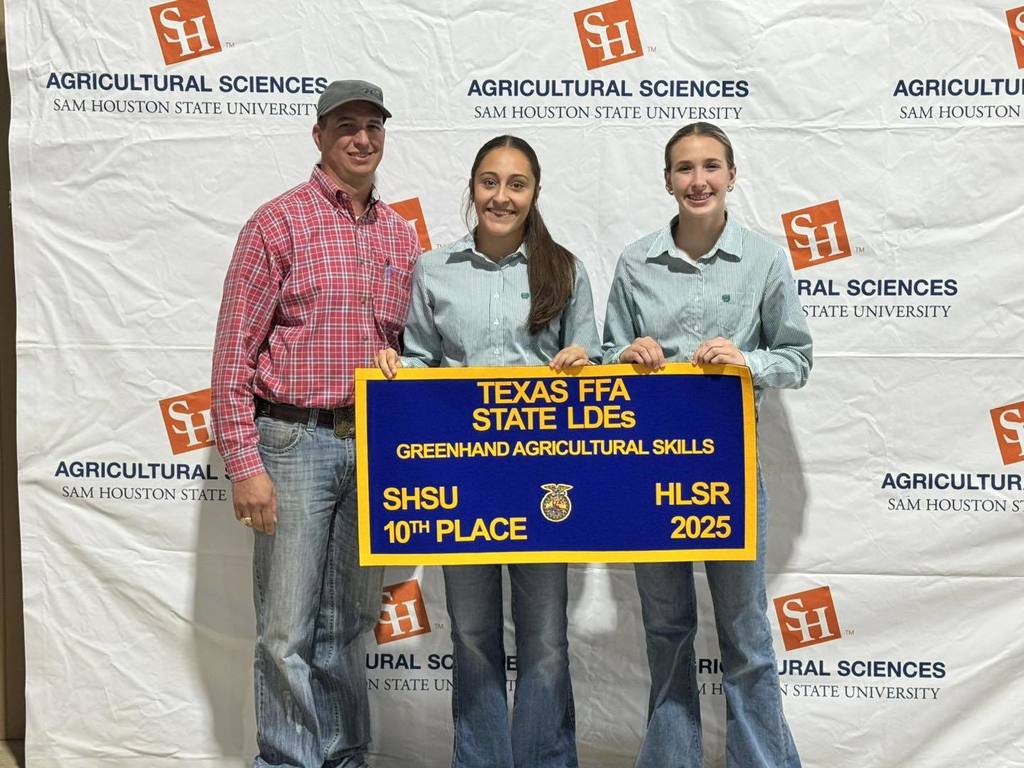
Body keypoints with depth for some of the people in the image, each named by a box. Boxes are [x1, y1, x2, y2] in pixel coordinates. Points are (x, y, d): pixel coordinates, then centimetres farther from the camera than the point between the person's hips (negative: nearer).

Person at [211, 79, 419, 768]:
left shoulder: (401, 235, 12)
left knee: (350, 622, 14)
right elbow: (234, 355, -6)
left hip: (376, 445, 5)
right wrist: (245, 465, -12)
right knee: (288, 631, 1)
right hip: (296, 440, -4)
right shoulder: (278, 223, -3)